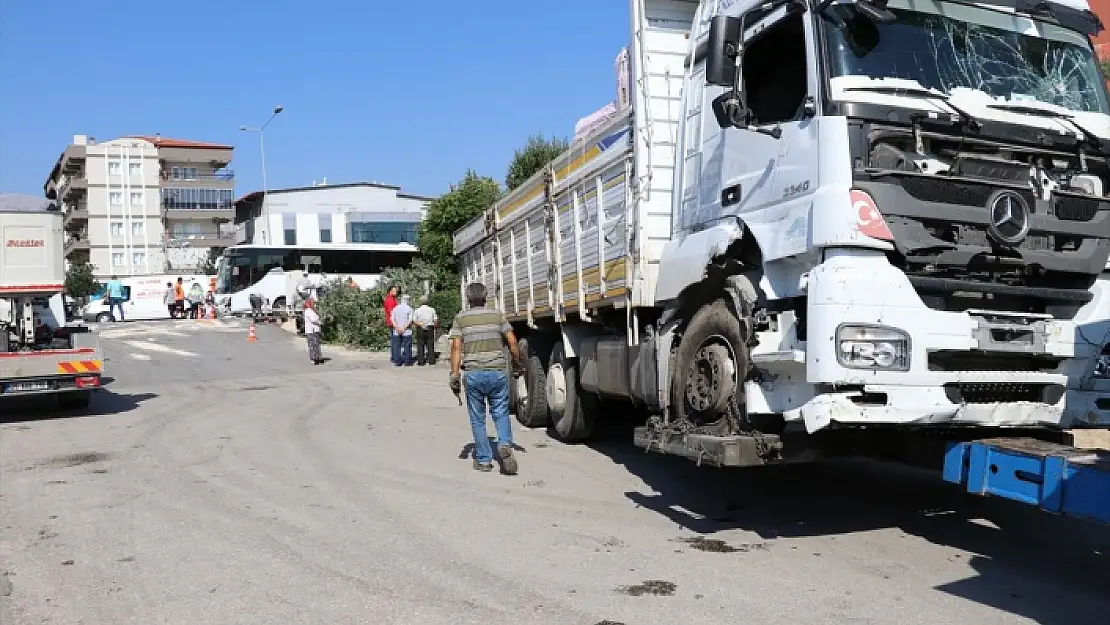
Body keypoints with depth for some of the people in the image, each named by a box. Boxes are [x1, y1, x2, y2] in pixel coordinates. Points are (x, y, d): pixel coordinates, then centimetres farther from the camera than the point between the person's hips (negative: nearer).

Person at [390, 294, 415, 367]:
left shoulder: (395, 308, 5)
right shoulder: (409, 309, -6)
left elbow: (393, 319, -1)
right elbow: (410, 320, -13)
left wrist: (397, 328, -10)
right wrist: (403, 328, -12)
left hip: (397, 332, 3)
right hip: (407, 331, -3)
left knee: (398, 347, 9)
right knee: (407, 347, 2)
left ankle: (398, 362, 9)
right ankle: (407, 362, 2)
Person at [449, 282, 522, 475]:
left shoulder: (460, 318, 4)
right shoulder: (497, 314, 7)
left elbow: (456, 346, -6)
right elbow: (512, 341, 3)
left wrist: (455, 374, -6)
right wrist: (517, 363, 16)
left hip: (473, 373, -1)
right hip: (497, 372, 1)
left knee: (477, 419, 10)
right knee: (500, 413, 12)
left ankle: (484, 460, 13)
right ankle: (505, 445, -13)